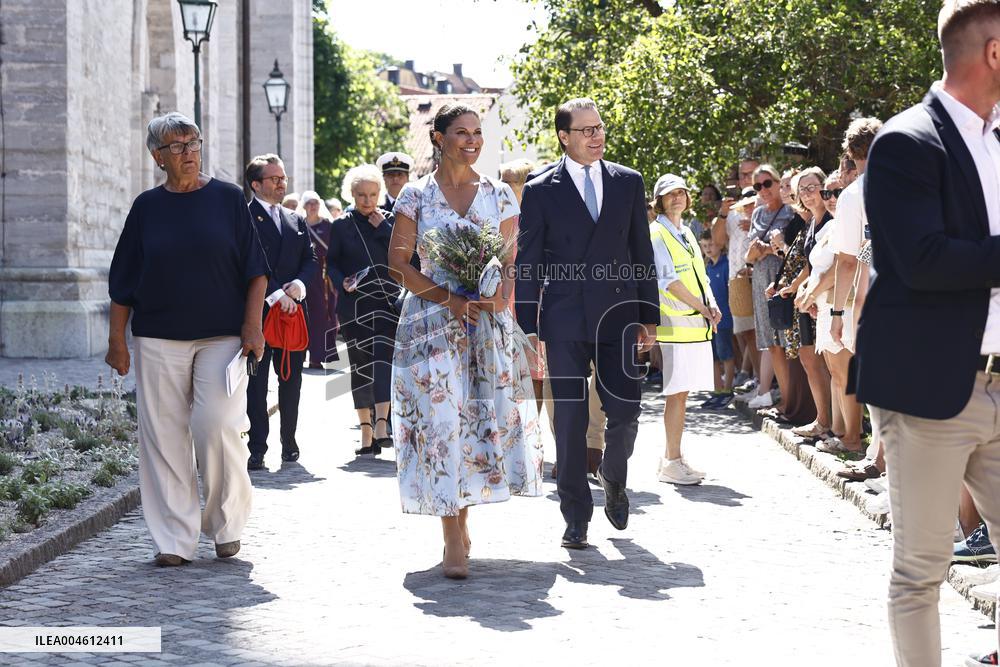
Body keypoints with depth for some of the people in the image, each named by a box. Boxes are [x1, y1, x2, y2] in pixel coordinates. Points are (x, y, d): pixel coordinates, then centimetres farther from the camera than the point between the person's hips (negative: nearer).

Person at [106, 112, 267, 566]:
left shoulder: (228, 200, 4)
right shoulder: (147, 208, 8)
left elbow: (255, 269, 4)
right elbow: (123, 281, 11)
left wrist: (252, 324, -5)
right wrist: (117, 339, 5)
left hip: (222, 336, -2)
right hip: (159, 340, 2)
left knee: (218, 429, -11)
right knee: (163, 437, -1)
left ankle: (226, 526, 10)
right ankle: (173, 540, 6)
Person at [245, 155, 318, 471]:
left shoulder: (296, 222, 18)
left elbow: (311, 260, 13)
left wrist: (298, 285, -7)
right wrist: (276, 296, -16)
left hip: (293, 311, 5)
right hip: (257, 311, -5)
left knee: (291, 380, 9)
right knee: (256, 382, -4)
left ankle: (289, 443, 18)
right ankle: (257, 450, -4)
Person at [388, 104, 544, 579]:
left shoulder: (499, 196, 9)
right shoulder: (416, 196, 2)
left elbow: (513, 262, 8)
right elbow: (398, 263, -1)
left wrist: (502, 296, -14)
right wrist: (448, 299, -12)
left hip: (487, 322, 3)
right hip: (432, 321, -2)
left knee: (483, 417, 2)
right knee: (440, 420, -10)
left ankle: (460, 517, 21)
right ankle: (454, 540, -8)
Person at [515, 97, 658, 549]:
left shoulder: (628, 183, 9)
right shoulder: (541, 190, 1)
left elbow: (642, 253, 11)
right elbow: (527, 265, 1)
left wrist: (648, 317, 7)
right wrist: (528, 329, -3)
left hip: (618, 316, 2)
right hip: (564, 322, -2)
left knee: (625, 413, -2)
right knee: (570, 422, 2)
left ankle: (613, 476, 29)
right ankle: (576, 517, 12)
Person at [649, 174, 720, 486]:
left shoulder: (686, 233, 20)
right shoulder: (656, 234, -5)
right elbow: (669, 282, -12)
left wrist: (712, 306, 1)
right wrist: (702, 309, -12)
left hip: (699, 324, 7)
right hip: (675, 322, -7)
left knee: (682, 392, 7)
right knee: (677, 392, -9)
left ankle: (672, 459, 12)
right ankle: (671, 463, -6)